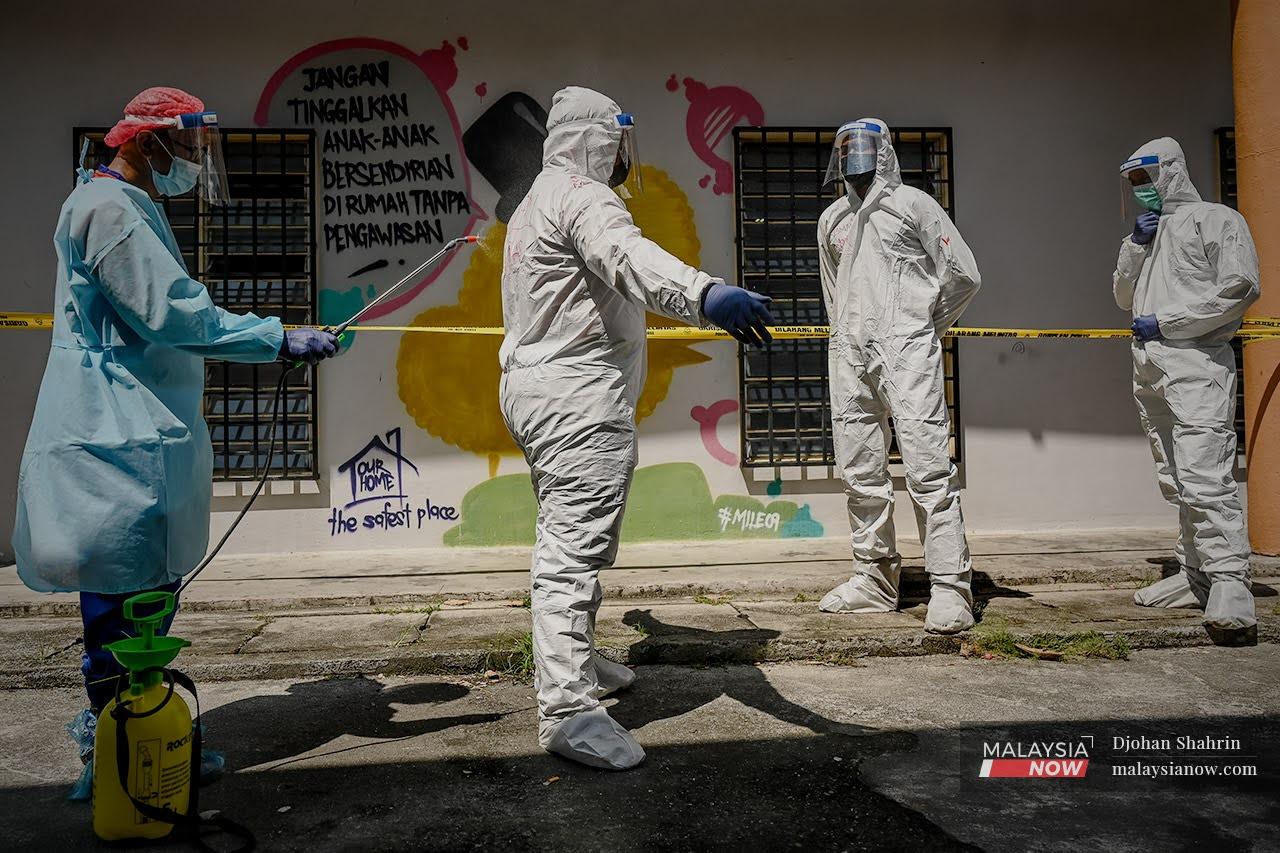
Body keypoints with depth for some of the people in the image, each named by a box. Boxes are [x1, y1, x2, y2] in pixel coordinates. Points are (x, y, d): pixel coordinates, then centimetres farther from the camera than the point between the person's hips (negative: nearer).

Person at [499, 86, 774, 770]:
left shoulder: (535, 203, 21)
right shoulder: (583, 196, -14)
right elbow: (628, 257, -37)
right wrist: (705, 295, -55)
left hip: (532, 389, 11)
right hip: (580, 397, -11)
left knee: (563, 543, 20)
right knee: (576, 549, -11)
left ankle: (572, 664, 35)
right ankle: (566, 709, -9)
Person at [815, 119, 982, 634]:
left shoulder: (913, 204, 6)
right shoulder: (832, 219, 21)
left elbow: (963, 274, 6)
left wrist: (926, 326, 11)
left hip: (906, 349, -5)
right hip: (850, 355, 6)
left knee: (928, 466, -12)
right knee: (860, 471, 6)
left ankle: (949, 586, -10)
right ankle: (875, 577, 16)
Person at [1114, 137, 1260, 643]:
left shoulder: (1215, 219, 3)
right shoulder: (1147, 233, 25)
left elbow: (1240, 288, -9)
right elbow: (1124, 297, 20)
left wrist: (1165, 321, -11)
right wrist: (1135, 246, 7)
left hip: (1196, 364, -8)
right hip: (1149, 369, 8)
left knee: (1205, 476, -17)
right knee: (1176, 482, 7)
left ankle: (1230, 582, -18)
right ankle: (1196, 575, 12)